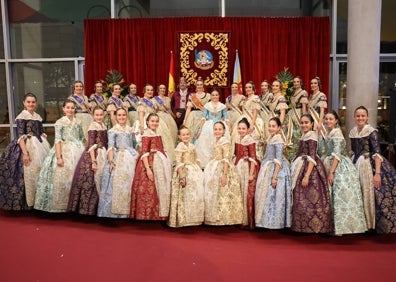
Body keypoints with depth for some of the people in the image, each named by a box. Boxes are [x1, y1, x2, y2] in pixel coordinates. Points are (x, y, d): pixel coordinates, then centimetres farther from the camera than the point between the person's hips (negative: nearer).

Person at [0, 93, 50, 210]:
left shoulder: (38, 117, 11)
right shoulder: (21, 117, -8)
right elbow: (20, 136, -15)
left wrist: (46, 146, 10)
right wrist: (25, 153, -23)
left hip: (40, 146, 7)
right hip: (27, 146, -7)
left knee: (41, 171, 11)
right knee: (29, 173, -3)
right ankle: (28, 202, 8)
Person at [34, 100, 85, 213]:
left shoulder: (78, 122, 9)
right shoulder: (59, 122, -4)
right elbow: (58, 140, -11)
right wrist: (59, 157, -19)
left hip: (78, 151, 5)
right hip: (64, 151, -4)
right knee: (62, 177, -5)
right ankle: (60, 204, 6)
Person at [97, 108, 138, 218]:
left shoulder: (130, 130, 16)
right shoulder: (112, 131, 2)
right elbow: (110, 147, -10)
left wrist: (137, 156, 14)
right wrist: (111, 161, -22)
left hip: (131, 159, 5)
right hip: (118, 160, -4)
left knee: (130, 185, 3)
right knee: (116, 185, -6)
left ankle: (127, 211, 11)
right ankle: (114, 212, 1)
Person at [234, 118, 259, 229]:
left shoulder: (250, 140, -12)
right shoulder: (237, 139, 7)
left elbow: (253, 158, -15)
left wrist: (251, 174, -19)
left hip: (247, 169, -7)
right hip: (238, 168, 7)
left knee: (247, 194, -1)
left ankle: (249, 221, 11)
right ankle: (241, 219, 26)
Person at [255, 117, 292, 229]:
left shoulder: (278, 140, -14)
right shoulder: (270, 138, 12)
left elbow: (278, 160, -19)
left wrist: (274, 176, -22)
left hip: (275, 170, -9)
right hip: (268, 169, 9)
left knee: (272, 196, -2)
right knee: (266, 196, 12)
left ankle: (274, 223, 9)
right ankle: (267, 221, 22)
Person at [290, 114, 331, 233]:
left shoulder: (311, 136, -12)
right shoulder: (304, 136, 13)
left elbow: (312, 158, -20)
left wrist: (307, 176, -26)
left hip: (310, 169, -9)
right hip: (302, 169, 9)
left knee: (309, 200, -3)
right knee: (302, 199, 13)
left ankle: (312, 227, 7)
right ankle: (304, 226, 22)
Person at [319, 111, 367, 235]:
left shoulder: (337, 133, -12)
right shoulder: (327, 134, 14)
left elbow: (337, 154, -20)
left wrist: (331, 172, -23)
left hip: (340, 168, -9)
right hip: (331, 167, 9)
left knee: (340, 196, -4)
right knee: (333, 197, 12)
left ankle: (340, 227, 4)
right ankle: (335, 225, 21)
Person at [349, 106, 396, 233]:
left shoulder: (371, 131, -11)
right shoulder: (352, 132, 7)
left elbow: (377, 153, -18)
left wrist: (377, 173, -25)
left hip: (370, 165, -6)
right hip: (357, 165, 6)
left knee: (373, 195, -4)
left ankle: (375, 225, 12)